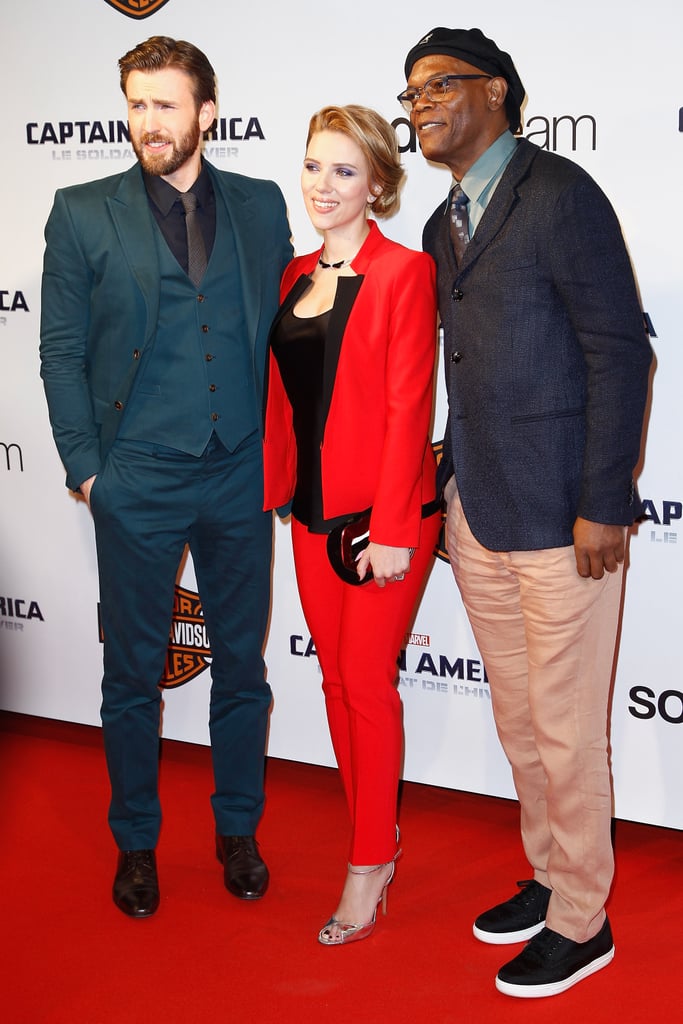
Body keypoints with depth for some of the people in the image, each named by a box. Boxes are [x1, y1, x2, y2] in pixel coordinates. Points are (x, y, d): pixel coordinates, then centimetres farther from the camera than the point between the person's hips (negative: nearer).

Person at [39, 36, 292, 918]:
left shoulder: (260, 207, 6)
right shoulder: (83, 214, 1)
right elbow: (62, 352, 1)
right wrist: (85, 468, -5)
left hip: (241, 477, 2)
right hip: (137, 482, -2)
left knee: (242, 664, 12)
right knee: (133, 671, 9)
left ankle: (238, 830, 30)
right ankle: (135, 843, 26)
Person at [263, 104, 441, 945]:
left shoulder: (404, 272, -11)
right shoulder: (294, 278, 10)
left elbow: (408, 407, -15)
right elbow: (282, 397, 13)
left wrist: (392, 530, -17)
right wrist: (273, 491, 9)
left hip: (382, 517, -7)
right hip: (314, 512, 7)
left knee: (368, 684, 1)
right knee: (337, 680, 13)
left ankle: (369, 866, 16)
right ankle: (378, 839, 29)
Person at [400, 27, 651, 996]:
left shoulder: (558, 193, -11)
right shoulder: (444, 225, 14)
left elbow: (619, 351, -14)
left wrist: (602, 505, -17)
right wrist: (451, 479, 11)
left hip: (559, 514, -8)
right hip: (477, 512, 8)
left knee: (566, 729, 3)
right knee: (517, 718, 18)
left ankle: (581, 922, 19)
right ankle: (549, 876, 35)